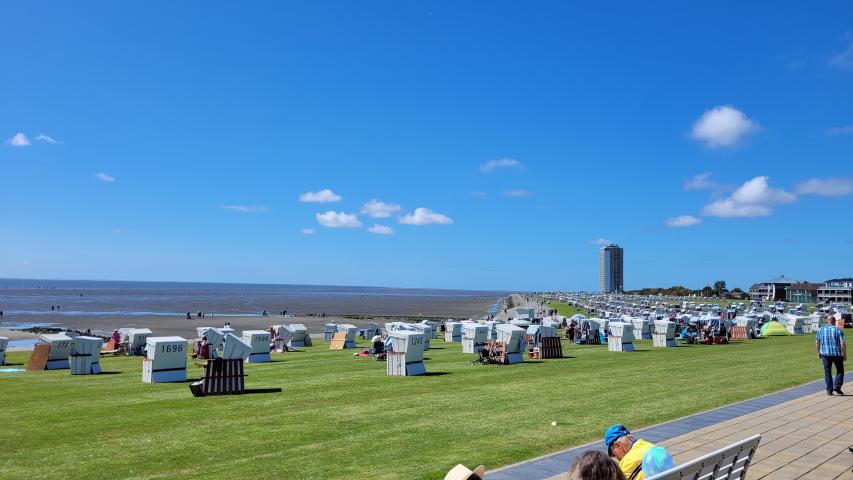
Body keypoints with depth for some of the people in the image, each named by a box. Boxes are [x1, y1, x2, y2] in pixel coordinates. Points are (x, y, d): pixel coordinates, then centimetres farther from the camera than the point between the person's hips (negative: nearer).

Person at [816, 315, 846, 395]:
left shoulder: (820, 330, 3)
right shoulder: (838, 330, -6)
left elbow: (817, 342, 6)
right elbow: (842, 344, -11)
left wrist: (818, 352, 18)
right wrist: (845, 354, -1)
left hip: (825, 354, 2)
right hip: (837, 354, -2)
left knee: (827, 372, 8)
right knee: (840, 370, 15)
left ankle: (829, 390, 5)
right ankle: (837, 386, 1)